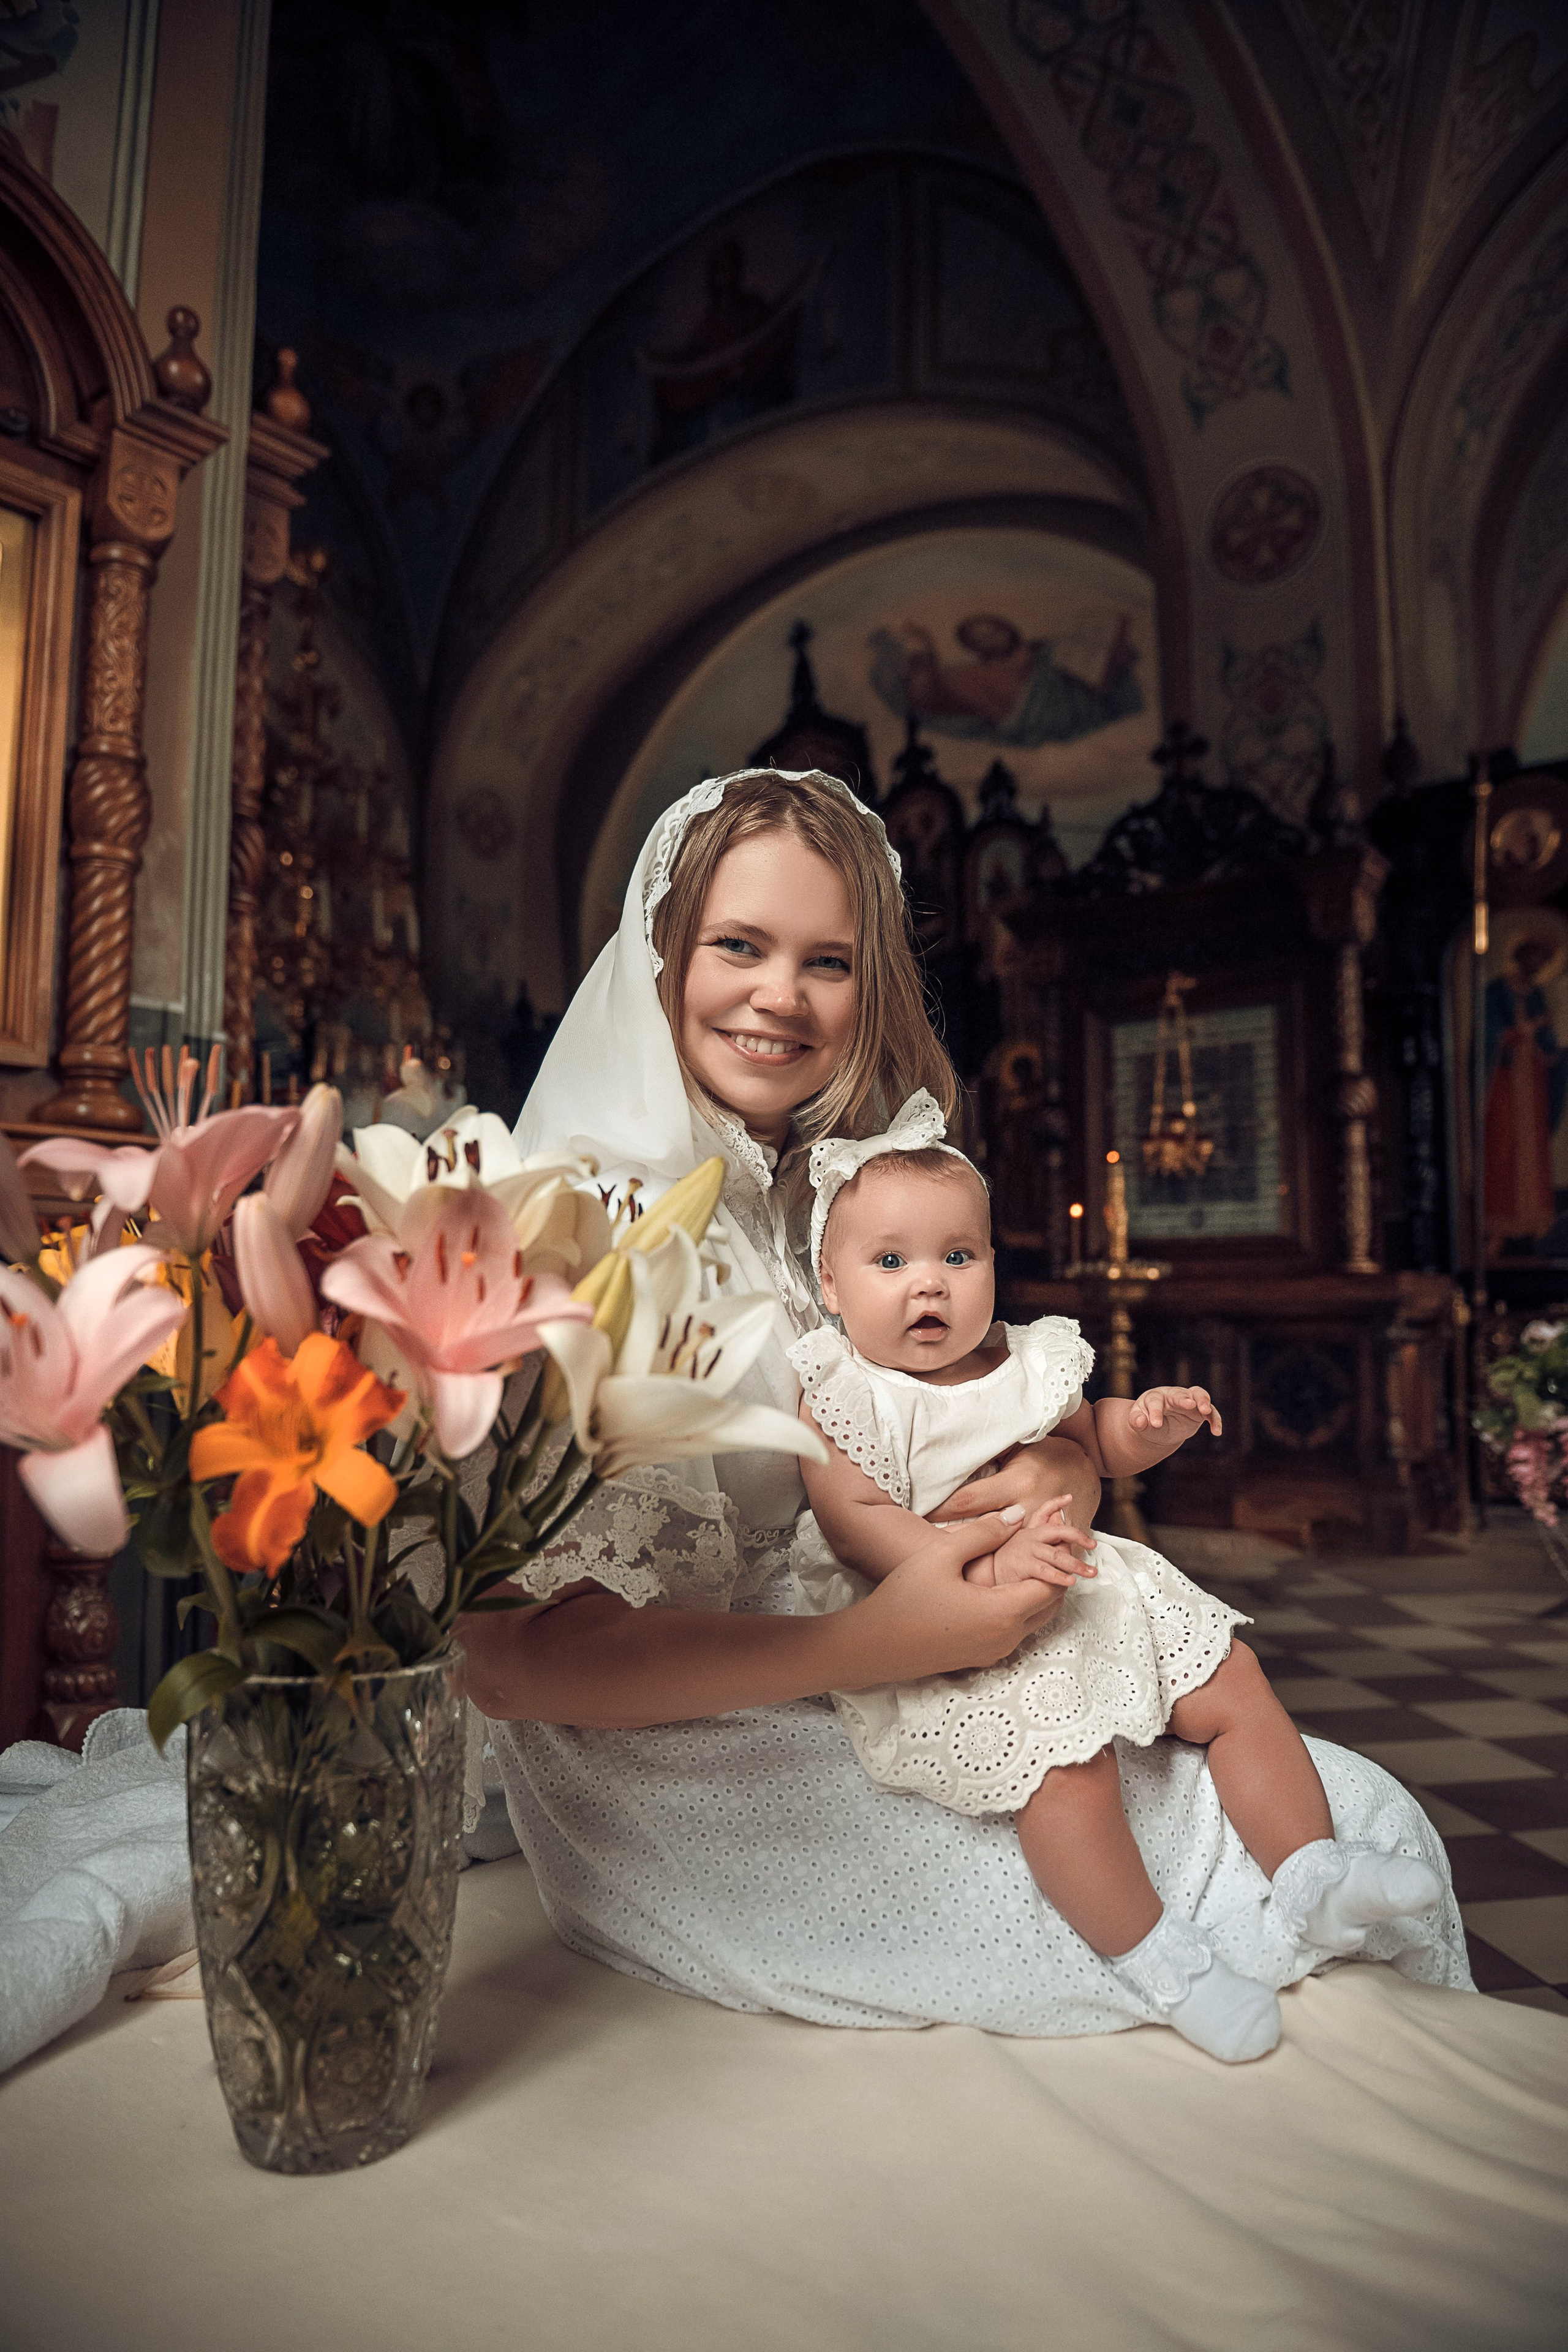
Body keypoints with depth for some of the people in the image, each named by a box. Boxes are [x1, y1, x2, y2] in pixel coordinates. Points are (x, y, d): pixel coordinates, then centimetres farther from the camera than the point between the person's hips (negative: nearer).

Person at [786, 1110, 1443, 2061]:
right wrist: (981, 1567, -35)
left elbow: (1091, 1442, 22)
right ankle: (1152, 1952, -5)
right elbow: (856, 1519, -23)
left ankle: (1312, 1871, 17)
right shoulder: (843, 1399, -12)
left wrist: (1152, 1423, -2)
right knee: (1066, 1763, -27)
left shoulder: (1028, 1362, 7)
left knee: (1232, 1679, 3)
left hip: (1080, 1591, 7)